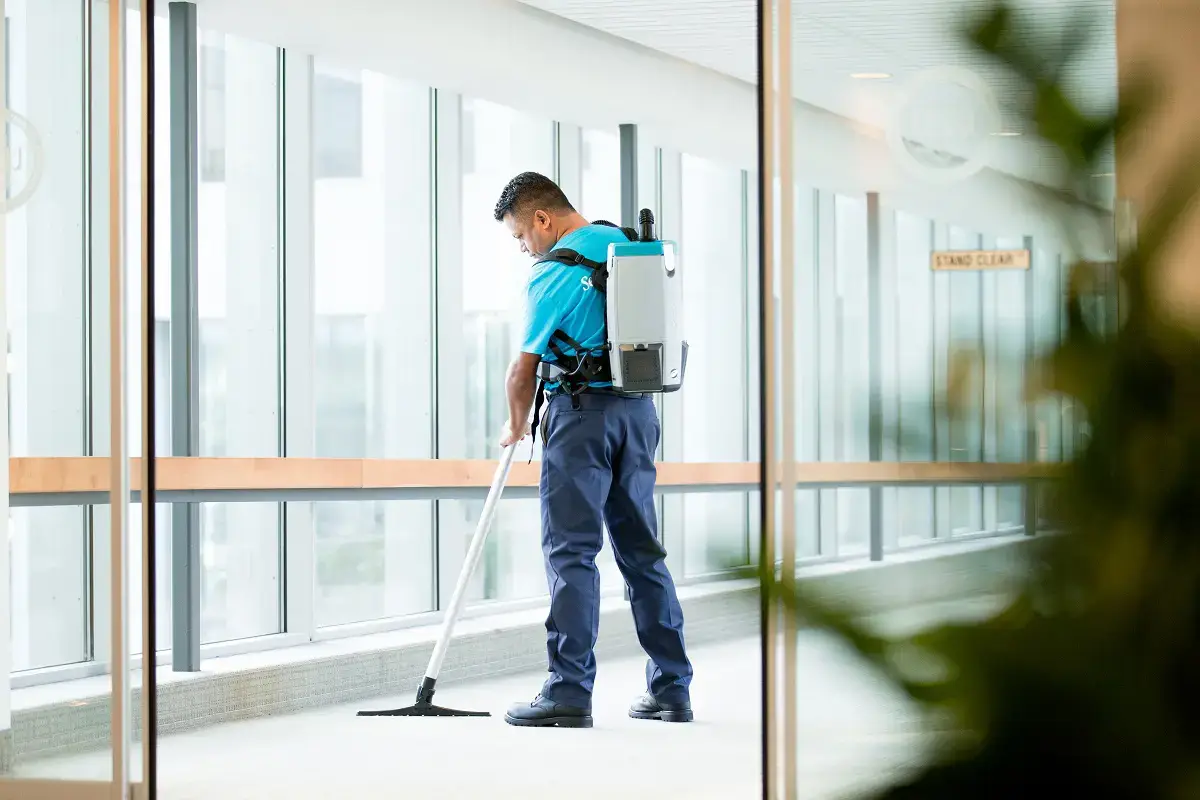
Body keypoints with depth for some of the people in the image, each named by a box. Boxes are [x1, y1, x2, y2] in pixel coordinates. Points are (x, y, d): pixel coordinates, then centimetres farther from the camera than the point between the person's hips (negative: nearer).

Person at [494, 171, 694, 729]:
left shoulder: (554, 272, -12)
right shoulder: (626, 243, 11)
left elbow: (525, 369, -7)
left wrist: (516, 427, 11)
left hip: (583, 412, -7)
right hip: (640, 408, 7)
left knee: (571, 552, -6)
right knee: (642, 549, 11)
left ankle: (570, 694, -10)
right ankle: (671, 688, 12)